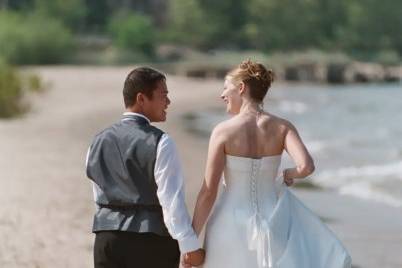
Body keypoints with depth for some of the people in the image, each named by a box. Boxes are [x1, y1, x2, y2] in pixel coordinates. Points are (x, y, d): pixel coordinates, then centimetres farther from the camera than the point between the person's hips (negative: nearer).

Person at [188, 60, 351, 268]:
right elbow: (306, 167, -19)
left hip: (231, 225, -1)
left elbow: (208, 191, -10)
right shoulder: (282, 127, -3)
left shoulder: (223, 131, -10)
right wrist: (289, 174, 6)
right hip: (272, 220, 1)